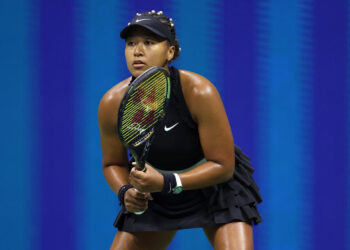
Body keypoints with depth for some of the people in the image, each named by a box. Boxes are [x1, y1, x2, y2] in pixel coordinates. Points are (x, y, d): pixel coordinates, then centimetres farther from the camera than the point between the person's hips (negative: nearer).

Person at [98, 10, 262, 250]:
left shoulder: (199, 93, -29)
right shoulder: (112, 104, -18)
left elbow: (223, 166, -25)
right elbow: (113, 164, 0)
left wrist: (166, 183, -37)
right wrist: (125, 192, -22)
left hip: (215, 185, -3)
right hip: (153, 195, 3)